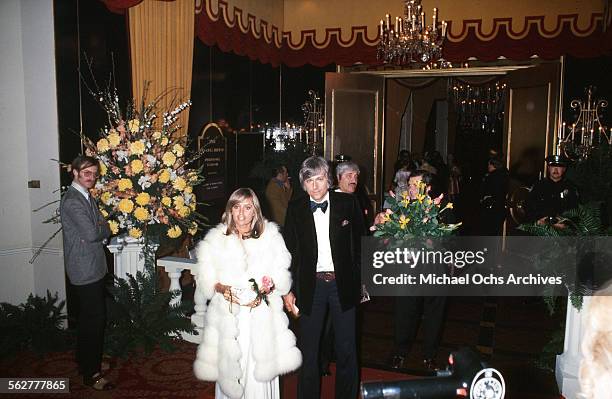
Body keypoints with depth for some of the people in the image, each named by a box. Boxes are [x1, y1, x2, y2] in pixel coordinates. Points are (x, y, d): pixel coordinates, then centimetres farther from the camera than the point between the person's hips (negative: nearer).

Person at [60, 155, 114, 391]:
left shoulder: (88, 197, 13)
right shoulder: (71, 200, -17)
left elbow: (105, 229, 12)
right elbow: (91, 234, -24)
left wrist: (99, 230, -9)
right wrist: (103, 229, -5)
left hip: (96, 268, 9)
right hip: (85, 271, -9)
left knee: (95, 318, 19)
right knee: (93, 320, -1)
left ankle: (89, 361, 34)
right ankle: (90, 374, 12)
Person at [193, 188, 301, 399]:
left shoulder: (270, 237, 6)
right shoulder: (215, 240, 6)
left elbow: (283, 277, 4)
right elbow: (205, 280, 3)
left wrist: (270, 285, -15)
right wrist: (221, 288, -16)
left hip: (262, 317, 0)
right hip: (228, 318, 0)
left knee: (261, 376, 1)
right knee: (229, 373, 2)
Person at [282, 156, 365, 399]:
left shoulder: (348, 203, -3)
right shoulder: (295, 209, -2)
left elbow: (360, 243, 3)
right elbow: (289, 251, 1)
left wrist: (362, 280, 2)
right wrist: (288, 290, -1)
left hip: (343, 283, 0)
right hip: (311, 285, 0)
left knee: (346, 349, 12)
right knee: (308, 349, 13)